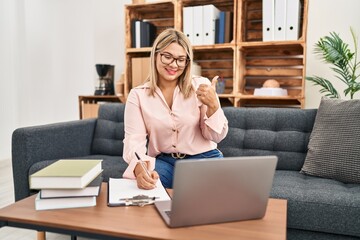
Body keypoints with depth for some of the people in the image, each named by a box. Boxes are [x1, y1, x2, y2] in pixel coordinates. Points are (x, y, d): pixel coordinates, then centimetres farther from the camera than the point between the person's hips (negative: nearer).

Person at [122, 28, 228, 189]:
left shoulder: (201, 86, -2)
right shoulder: (138, 95, -1)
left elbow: (217, 136, 0)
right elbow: (134, 140, -12)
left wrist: (213, 105, -20)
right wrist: (140, 168, -34)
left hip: (203, 158, 0)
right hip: (163, 161, 0)